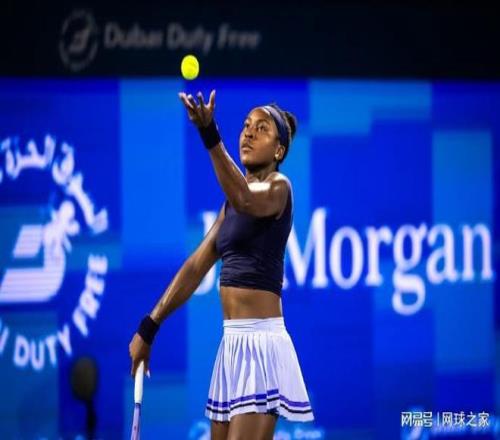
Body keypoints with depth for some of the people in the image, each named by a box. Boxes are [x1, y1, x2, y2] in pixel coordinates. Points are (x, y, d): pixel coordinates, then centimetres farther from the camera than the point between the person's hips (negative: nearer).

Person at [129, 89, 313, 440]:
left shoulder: (278, 186, -6)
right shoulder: (233, 202, 18)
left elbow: (247, 201, -31)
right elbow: (196, 267, 16)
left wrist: (210, 136, -43)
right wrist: (149, 328, 11)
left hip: (261, 341, -8)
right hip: (233, 343, 8)